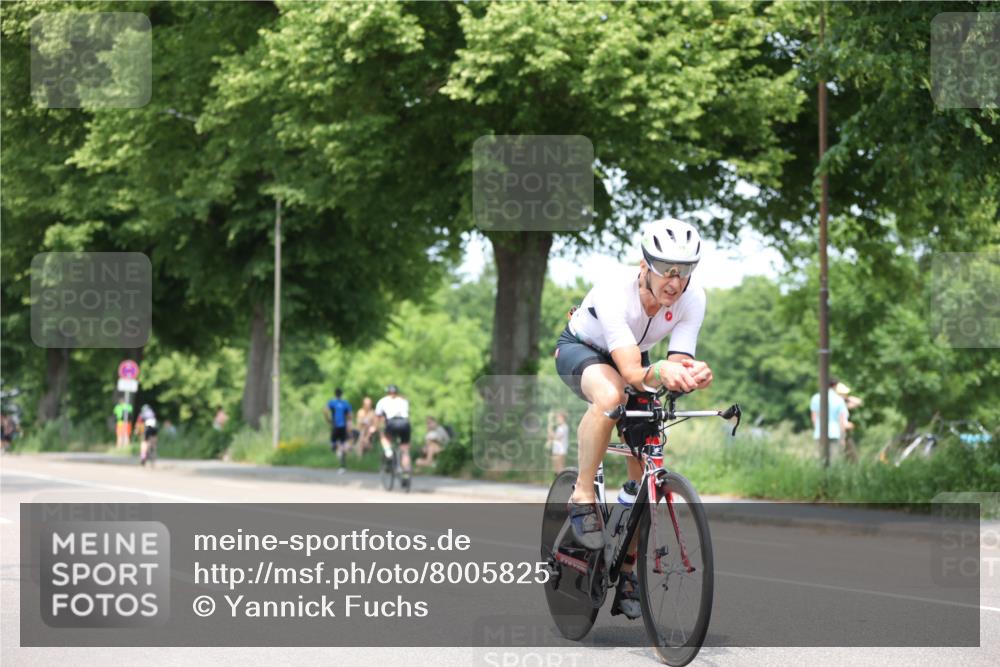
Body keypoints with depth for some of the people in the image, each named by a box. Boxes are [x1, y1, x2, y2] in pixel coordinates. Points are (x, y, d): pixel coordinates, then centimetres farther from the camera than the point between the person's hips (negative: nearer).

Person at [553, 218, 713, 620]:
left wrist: (692, 376, -54)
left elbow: (678, 364, -31)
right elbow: (631, 372, -48)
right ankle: (582, 498, -23)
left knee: (645, 466, -6)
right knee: (611, 395, -40)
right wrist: (659, 372, -69)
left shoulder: (692, 299, -26)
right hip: (580, 349, -5)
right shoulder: (614, 293, -39)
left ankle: (626, 573, 6)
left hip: (631, 357, 5)